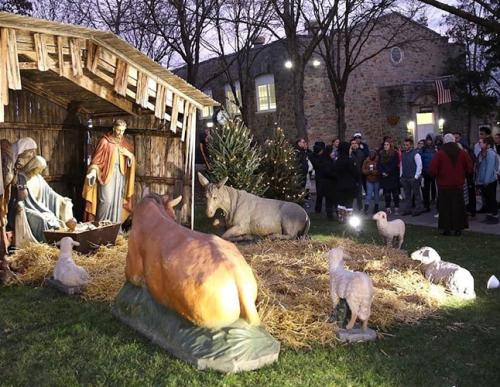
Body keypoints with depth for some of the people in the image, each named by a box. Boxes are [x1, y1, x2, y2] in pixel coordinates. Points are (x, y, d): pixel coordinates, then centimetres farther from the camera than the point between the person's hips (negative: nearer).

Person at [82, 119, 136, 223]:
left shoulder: (124, 142, 10)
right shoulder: (105, 141, -6)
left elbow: (131, 158, 16)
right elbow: (96, 158, -8)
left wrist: (129, 155, -7)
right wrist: (93, 171, -22)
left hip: (120, 175, 5)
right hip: (107, 174, -5)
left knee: (117, 201, 6)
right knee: (106, 200, -11)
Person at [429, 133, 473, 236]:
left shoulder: (440, 153, -10)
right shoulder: (462, 153, -2)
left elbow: (432, 170, -14)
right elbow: (470, 167, 1)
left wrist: (436, 176, 6)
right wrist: (461, 174, 15)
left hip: (444, 185, -2)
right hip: (458, 185, 2)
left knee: (445, 208, 5)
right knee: (458, 207, 10)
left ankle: (446, 229, 5)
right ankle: (458, 228, 11)